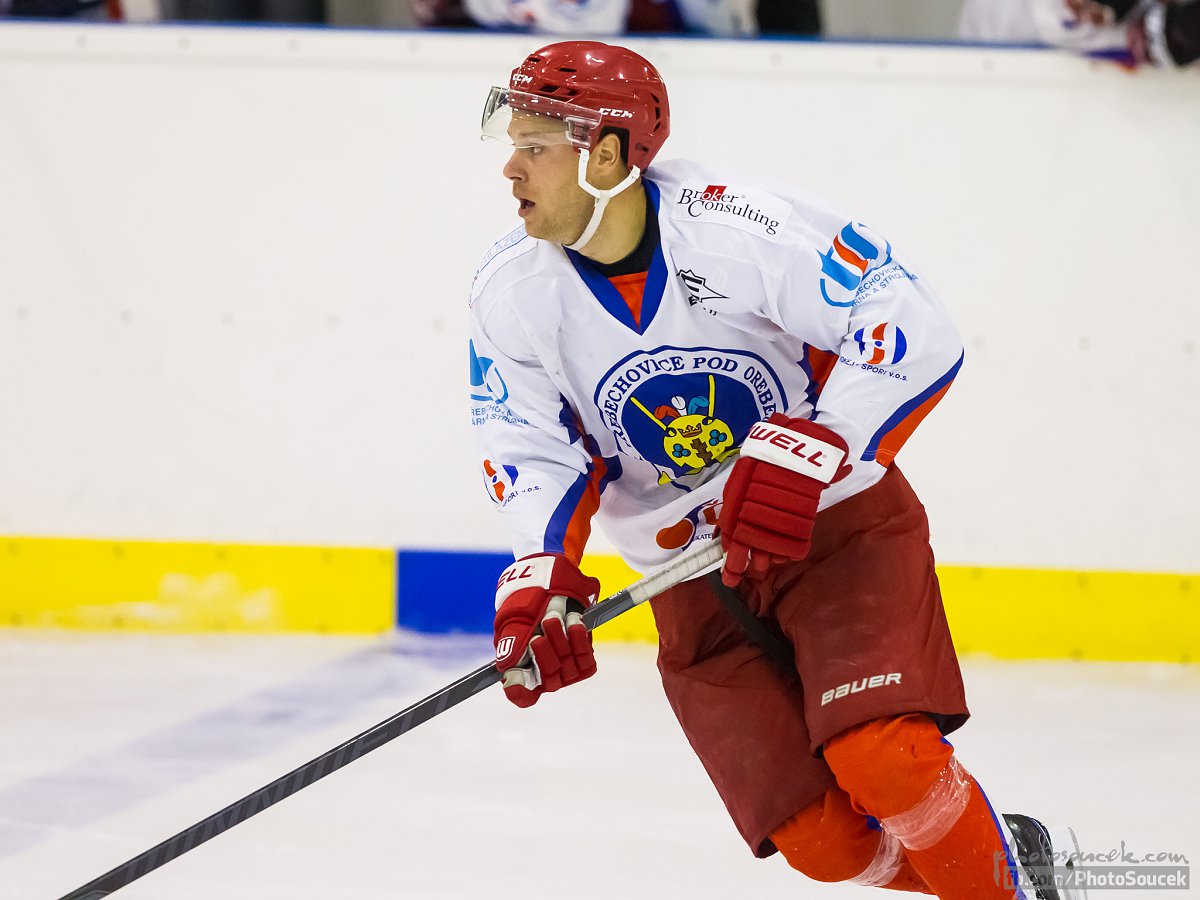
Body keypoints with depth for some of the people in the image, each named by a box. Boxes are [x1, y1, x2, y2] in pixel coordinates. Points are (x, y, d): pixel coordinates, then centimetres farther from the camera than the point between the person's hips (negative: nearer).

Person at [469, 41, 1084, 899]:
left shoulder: (739, 224, -23)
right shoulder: (511, 296, -7)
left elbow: (918, 331, -24)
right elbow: (533, 454, -3)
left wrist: (805, 454, -33)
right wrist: (541, 574, -22)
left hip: (839, 524, -4)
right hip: (693, 576, 4)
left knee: (883, 758, -26)